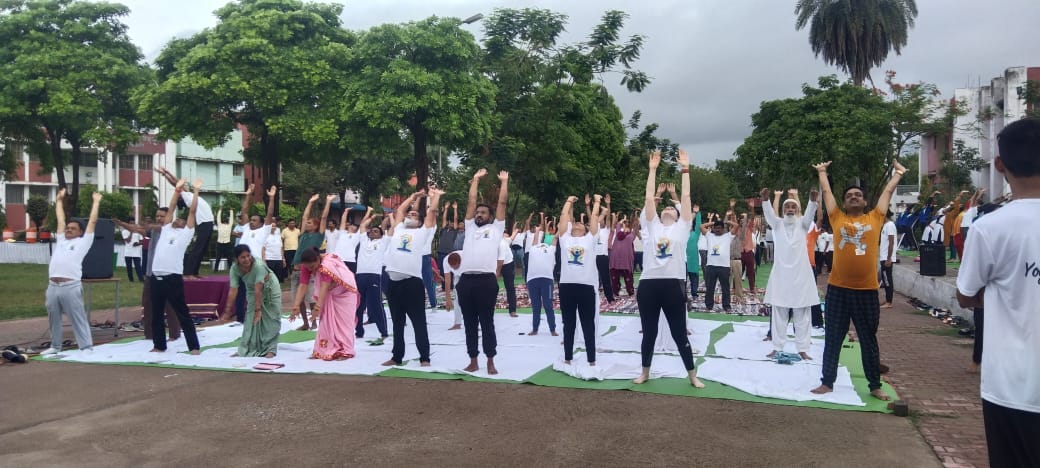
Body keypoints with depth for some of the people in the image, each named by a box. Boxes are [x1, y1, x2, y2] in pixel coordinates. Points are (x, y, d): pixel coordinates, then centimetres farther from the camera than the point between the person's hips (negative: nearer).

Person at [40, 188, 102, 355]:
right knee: (53, 319, 15)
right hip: (52, 287, 6)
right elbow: (60, 219, 29)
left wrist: (96, 202, 11)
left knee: (78, 319, -3)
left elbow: (92, 222, 6)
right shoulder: (61, 240, 22)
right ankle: (55, 346, 28)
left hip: (71, 287, -6)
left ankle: (86, 347, 1)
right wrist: (59, 200, 35)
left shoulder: (83, 242, 7)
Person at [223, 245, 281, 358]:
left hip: (269, 289, -4)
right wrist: (228, 311, -28)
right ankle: (246, 349, 12)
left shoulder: (259, 266, -37)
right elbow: (233, 291, -25)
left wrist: (258, 310, -40)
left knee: (271, 319, -6)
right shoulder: (234, 269, -24)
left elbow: (258, 289, -39)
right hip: (252, 290, 4)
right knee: (251, 319, 3)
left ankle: (270, 349, 1)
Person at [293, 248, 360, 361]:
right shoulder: (306, 266, -18)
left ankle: (345, 351, -3)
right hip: (329, 294, 6)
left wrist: (318, 307, -49)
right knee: (326, 321, 3)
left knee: (343, 321, -6)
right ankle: (325, 350, 9)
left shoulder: (328, 264, -38)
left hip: (345, 292, -6)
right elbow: (302, 286, -24)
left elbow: (325, 287, -44)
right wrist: (296, 306, -32)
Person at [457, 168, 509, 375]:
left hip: (486, 280, -4)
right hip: (466, 280, 4)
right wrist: (476, 179, 26)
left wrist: (504, 181, 17)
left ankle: (490, 361, 8)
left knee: (487, 323, 2)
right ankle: (473, 360, 17)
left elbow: (502, 203, 11)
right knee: (470, 324, 9)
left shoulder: (496, 228, 12)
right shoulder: (470, 227, 21)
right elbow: (471, 201, 22)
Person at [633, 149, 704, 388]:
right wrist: (653, 169, 10)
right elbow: (649, 197, 10)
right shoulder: (652, 225, 14)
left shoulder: (682, 227, 10)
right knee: (649, 332, 11)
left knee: (680, 334, 6)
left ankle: (693, 376, 19)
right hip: (648, 283, 2)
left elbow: (686, 196, 6)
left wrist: (685, 168, 6)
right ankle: (645, 372, 27)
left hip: (673, 284, -2)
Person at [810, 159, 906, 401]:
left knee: (869, 341, 12)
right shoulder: (837, 219, 6)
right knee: (832, 340, 8)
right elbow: (827, 192, 15)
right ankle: (827, 382, 18)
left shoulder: (875, 218, 8)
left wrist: (898, 173, 27)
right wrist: (822, 172, 26)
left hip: (867, 291, 0)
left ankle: (875, 386, 23)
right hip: (838, 289, 0)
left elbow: (888, 192, 18)